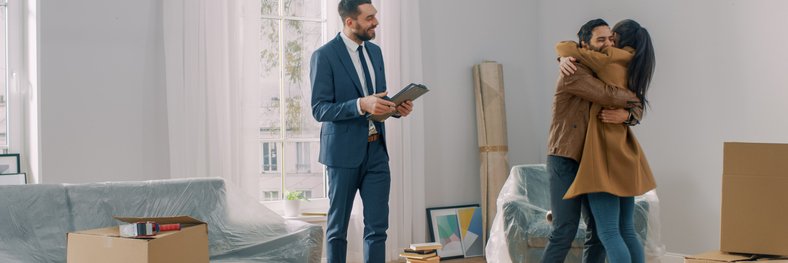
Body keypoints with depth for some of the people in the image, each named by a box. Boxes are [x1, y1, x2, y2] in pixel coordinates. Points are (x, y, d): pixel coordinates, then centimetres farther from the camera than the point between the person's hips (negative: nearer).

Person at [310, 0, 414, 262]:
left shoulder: (375, 51, 11)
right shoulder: (324, 56, -10)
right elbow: (319, 110, -14)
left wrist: (396, 108, -3)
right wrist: (361, 105, -26)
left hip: (377, 151, 6)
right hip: (344, 152, -5)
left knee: (378, 227, 3)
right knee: (338, 227, 7)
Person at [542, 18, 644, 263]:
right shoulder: (575, 72, -12)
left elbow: (636, 109, 6)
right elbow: (610, 96, -22)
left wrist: (625, 114, -18)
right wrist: (633, 96, -1)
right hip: (566, 161, -8)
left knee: (599, 230, 5)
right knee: (565, 230, -11)